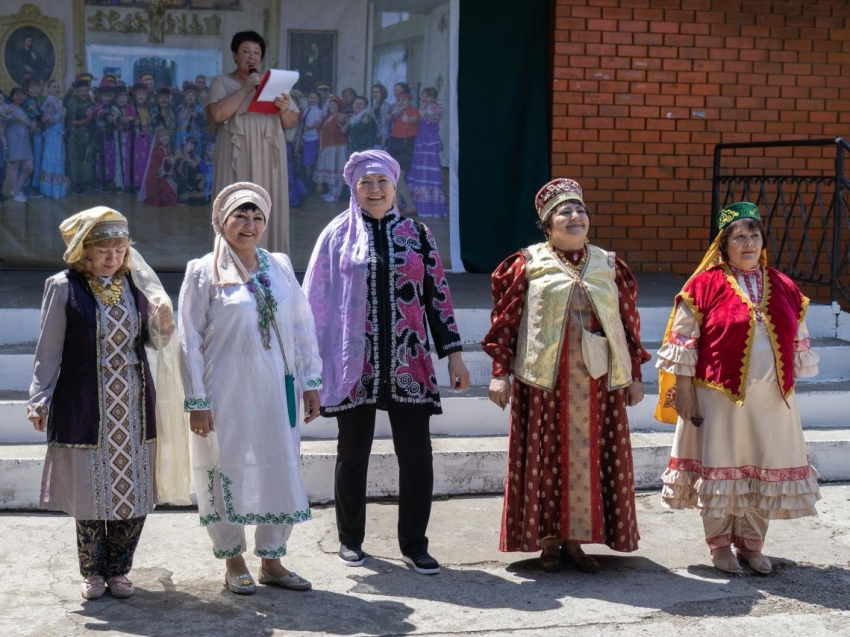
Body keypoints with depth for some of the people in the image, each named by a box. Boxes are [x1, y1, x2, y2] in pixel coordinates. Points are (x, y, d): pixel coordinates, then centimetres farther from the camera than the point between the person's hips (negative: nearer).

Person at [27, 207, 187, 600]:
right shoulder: (64, 287, -5)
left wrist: (163, 325, -7)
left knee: (134, 491, 4)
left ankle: (118, 569, 20)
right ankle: (92, 572, 20)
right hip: (85, 405, -3)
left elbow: (154, 342, 14)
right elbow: (49, 350, 0)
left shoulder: (135, 284, 6)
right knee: (90, 491, 2)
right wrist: (39, 400, 0)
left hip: (134, 405, 4)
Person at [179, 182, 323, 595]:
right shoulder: (204, 272, -3)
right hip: (226, 394, -4)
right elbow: (190, 341, -5)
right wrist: (196, 401, -9)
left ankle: (272, 561, 20)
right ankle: (234, 563, 20)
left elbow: (302, 327, 11)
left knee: (282, 470, 6)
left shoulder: (280, 266, 8)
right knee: (228, 472, 3)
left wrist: (310, 383, 7)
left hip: (275, 390, 4)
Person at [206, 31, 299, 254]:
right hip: (236, 158, -2)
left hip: (268, 158, 2)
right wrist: (246, 88, -12)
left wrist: (284, 111, -10)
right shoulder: (221, 82, 7)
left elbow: (292, 123, 12)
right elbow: (217, 114, -11)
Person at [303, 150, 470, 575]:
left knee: (416, 455, -1)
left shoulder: (417, 236, 8)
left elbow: (438, 296, 8)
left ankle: (414, 546, 12)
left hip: (408, 366, 1)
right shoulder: (337, 236, 4)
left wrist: (453, 354, 4)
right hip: (355, 365, -1)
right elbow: (317, 301, 5)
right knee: (353, 454, 9)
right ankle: (350, 539, 25)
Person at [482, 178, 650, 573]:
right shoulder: (529, 264, 2)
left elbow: (629, 322, 13)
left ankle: (575, 540, 17)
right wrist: (500, 373, -5)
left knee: (591, 458, 5)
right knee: (547, 458, 2)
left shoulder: (609, 266, 10)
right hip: (545, 380, -3)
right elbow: (504, 321, 1)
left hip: (597, 381, 3)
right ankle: (549, 541, 14)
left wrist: (635, 375, 10)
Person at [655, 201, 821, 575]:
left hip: (771, 400, 4)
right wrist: (685, 395, -9)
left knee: (766, 470, 10)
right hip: (719, 398, -4)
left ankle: (751, 544, 25)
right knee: (719, 468, 5)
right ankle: (719, 544, 20)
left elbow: (798, 345, 13)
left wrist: (789, 388, 10)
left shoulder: (784, 288, 6)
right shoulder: (705, 285, -7)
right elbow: (682, 343, -7)